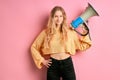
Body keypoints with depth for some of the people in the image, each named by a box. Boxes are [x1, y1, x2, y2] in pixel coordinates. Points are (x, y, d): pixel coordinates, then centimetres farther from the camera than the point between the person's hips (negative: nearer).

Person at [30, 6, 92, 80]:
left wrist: (85, 32, 1)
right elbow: (34, 47, 8)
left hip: (67, 64, 1)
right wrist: (42, 60, 2)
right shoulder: (46, 32, 1)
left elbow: (82, 46, 7)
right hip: (53, 65, 0)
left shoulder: (70, 31, 2)